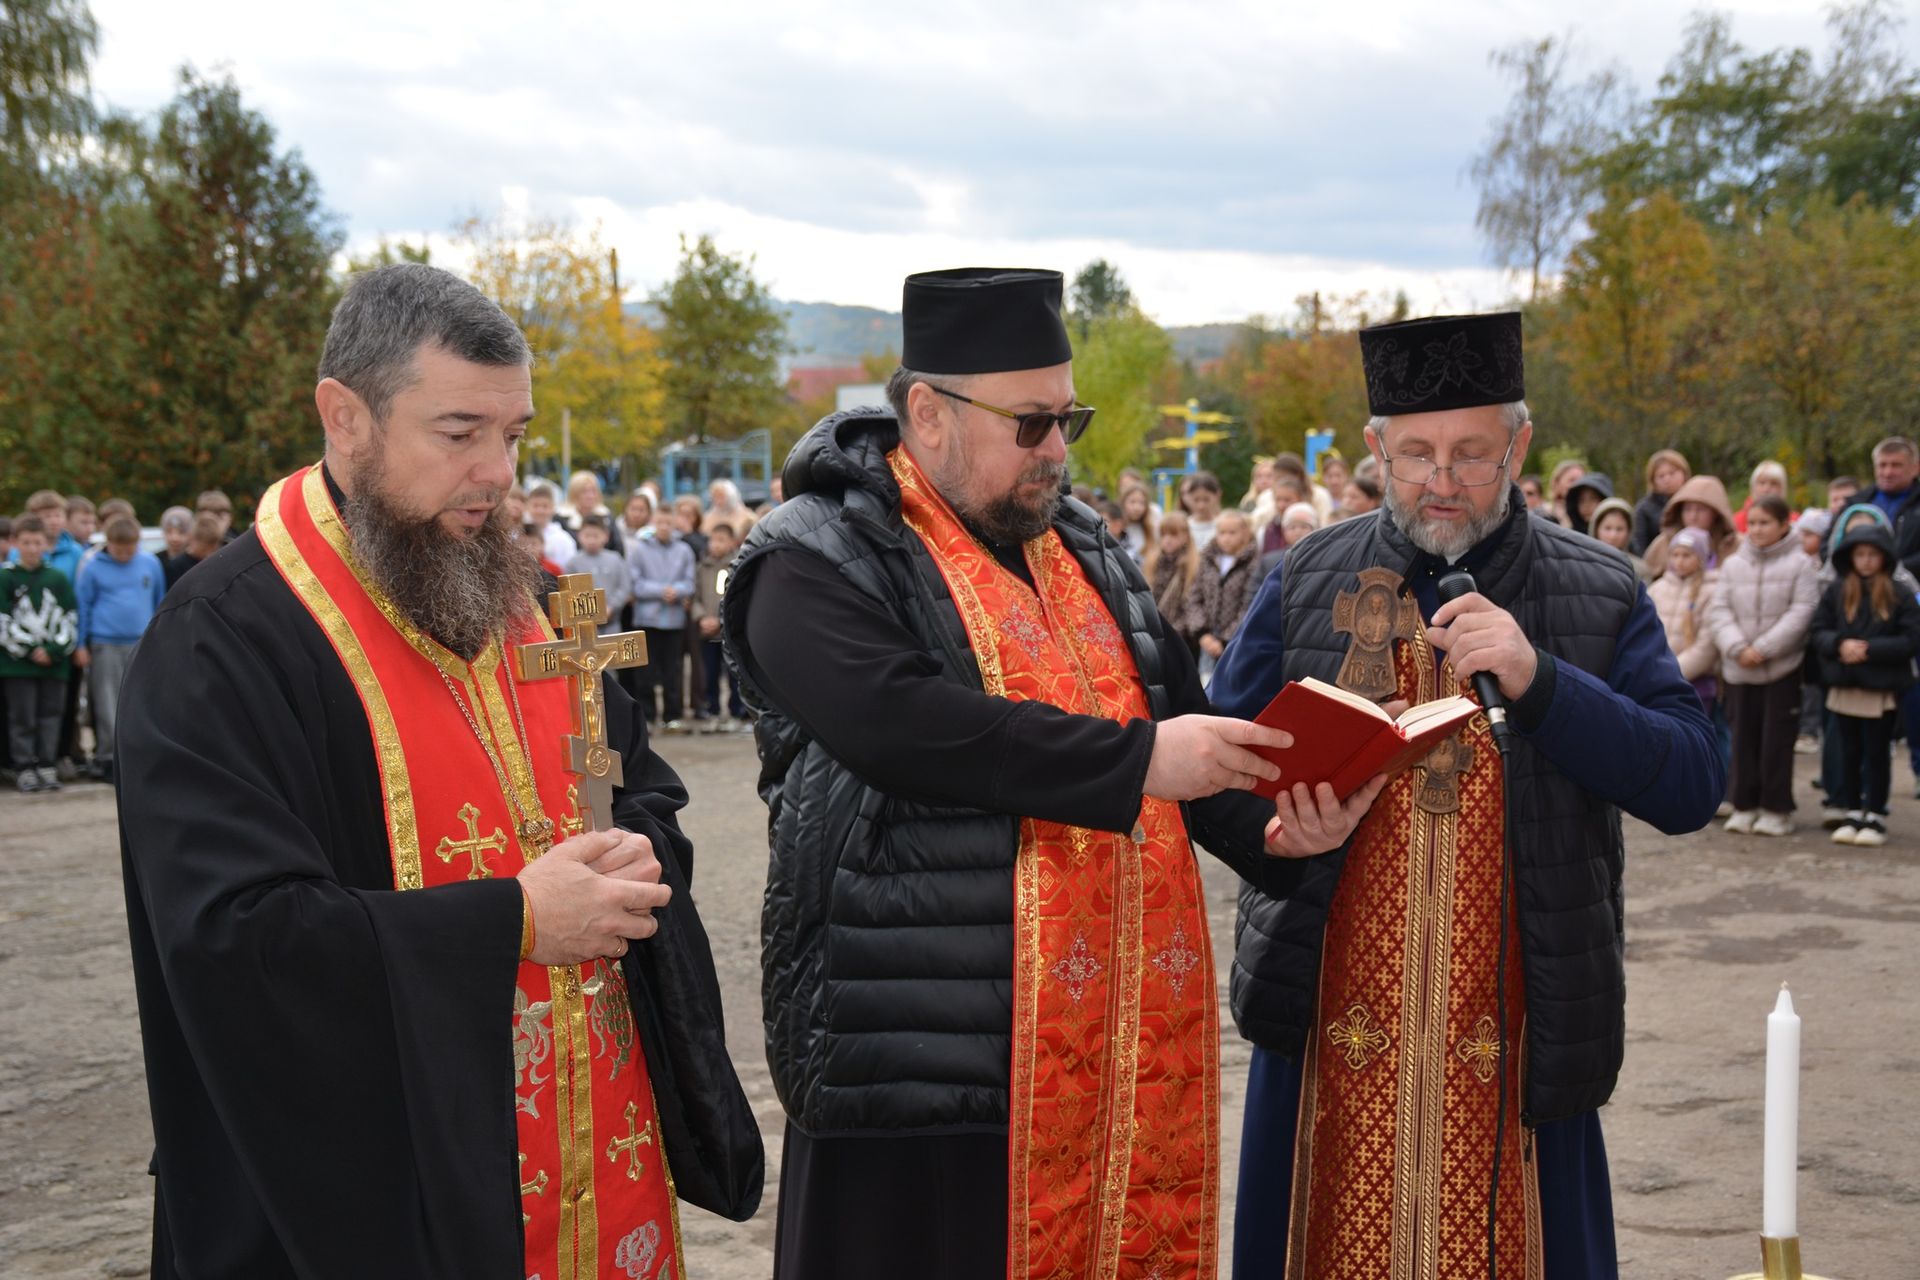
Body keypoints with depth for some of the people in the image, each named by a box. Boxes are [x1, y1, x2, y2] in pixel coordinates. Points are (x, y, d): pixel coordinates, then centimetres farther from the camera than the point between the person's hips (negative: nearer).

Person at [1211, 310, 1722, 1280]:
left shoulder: (1602, 597, 3)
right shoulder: (1307, 581, 6)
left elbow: (1693, 786, -6)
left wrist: (1537, 680, -19)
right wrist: (1287, 816, -14)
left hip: (1512, 1039, -1)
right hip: (1333, 1031, 1)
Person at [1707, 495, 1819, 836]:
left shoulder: (1800, 565, -3)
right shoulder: (1733, 564, 7)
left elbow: (1801, 613, -10)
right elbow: (1719, 611, 3)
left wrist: (1763, 648, -16)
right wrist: (1737, 648, -13)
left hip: (1783, 667, -3)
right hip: (1739, 669, 3)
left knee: (1777, 740, 0)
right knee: (1744, 738, 7)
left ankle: (1777, 808, 9)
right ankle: (1744, 805, 16)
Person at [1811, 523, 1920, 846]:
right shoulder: (1837, 591, 3)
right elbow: (1818, 631, 3)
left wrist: (1870, 649, -17)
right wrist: (1840, 644, -16)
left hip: (1882, 689, -3)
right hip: (1844, 685, 3)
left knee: (1877, 753, 7)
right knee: (1849, 753, 11)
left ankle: (1876, 816, 15)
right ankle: (1852, 813, 21)